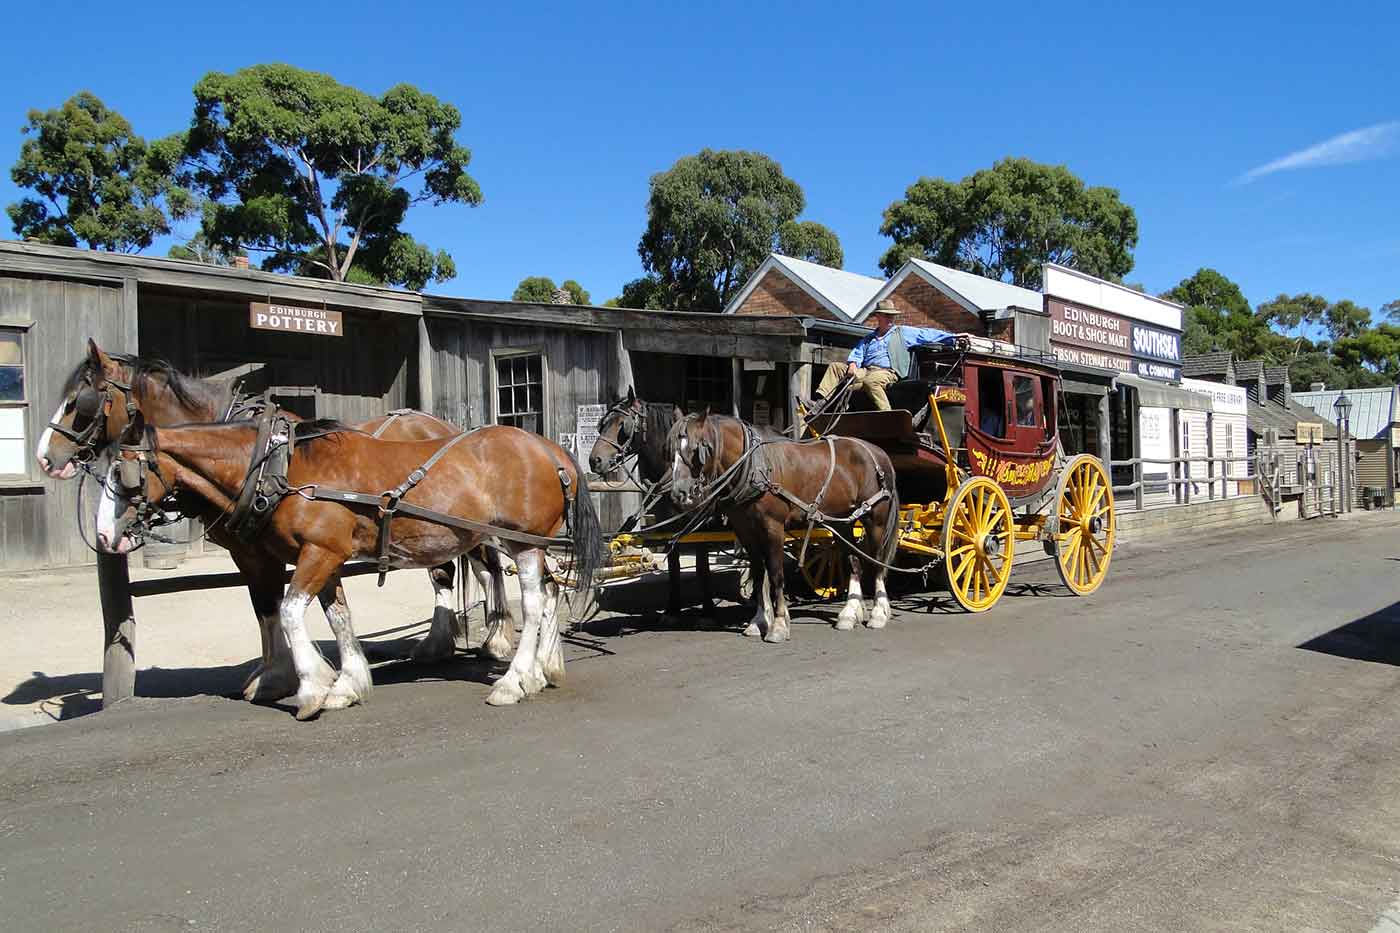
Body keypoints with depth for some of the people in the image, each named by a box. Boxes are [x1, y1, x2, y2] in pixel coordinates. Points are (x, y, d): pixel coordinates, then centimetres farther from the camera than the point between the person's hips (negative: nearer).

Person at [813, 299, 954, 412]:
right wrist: (853, 365, -4)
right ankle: (820, 402, -16)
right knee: (835, 367, -5)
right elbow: (857, 353, 19)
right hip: (865, 371, 6)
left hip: (887, 372, -5)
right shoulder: (869, 338, 29)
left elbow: (927, 334, 13)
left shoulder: (903, 332, 17)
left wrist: (954, 337, 9)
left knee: (870, 381, -40)